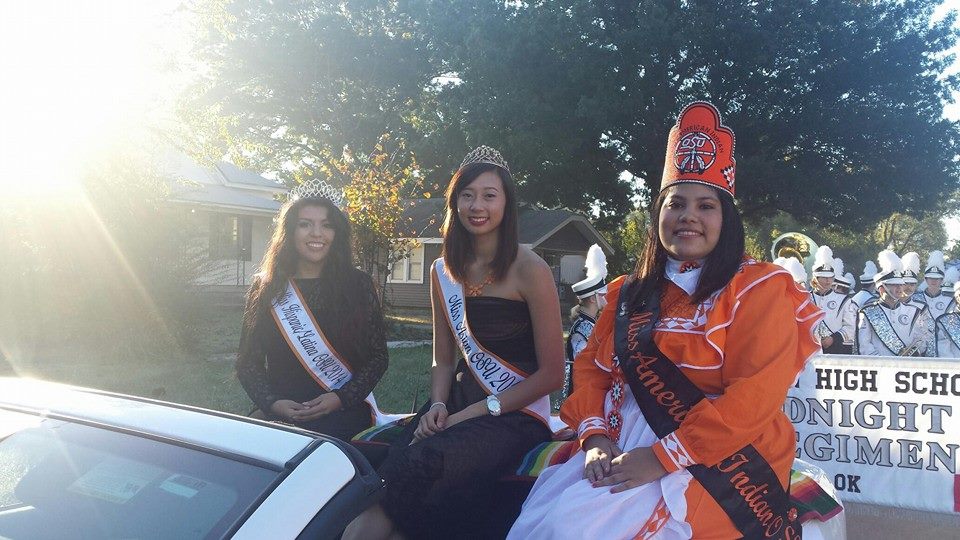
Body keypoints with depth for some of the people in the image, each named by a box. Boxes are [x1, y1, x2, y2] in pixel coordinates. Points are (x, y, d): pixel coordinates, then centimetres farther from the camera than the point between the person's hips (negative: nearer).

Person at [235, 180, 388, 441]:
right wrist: (272, 403, -15)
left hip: (348, 422, -1)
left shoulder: (358, 285, -2)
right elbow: (248, 363, 2)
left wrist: (341, 398, -15)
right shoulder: (266, 289, 1)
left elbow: (377, 356, -1)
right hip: (283, 423, 1)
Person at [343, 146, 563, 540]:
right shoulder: (443, 271, 9)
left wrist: (473, 413, -11)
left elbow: (552, 374, -8)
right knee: (392, 460, -27)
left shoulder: (529, 270, -8)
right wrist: (438, 406, -5)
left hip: (517, 415, -4)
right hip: (459, 402, 5)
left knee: (420, 464, -31)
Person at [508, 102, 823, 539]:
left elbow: (751, 399, -16)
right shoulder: (631, 293, 13)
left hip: (717, 459, -5)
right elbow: (592, 367, 8)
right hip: (622, 446, 5)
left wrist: (662, 457, -21)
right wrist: (596, 438, -10)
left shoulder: (758, 289, -5)